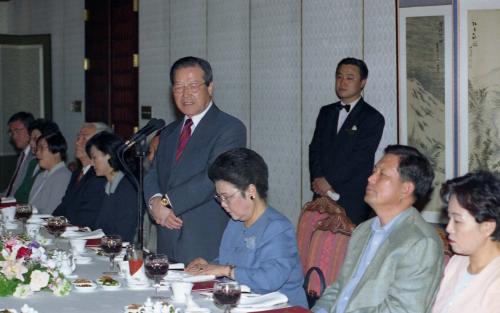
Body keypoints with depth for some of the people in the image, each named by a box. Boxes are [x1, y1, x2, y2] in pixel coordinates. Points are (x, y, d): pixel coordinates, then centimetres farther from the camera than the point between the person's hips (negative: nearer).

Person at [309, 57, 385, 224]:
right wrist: (318, 180, -5)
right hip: (322, 194, 5)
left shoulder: (373, 118, -1)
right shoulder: (326, 112, 18)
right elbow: (314, 149, 12)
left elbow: (360, 158, -10)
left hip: (353, 199, -4)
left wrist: (329, 181, -11)